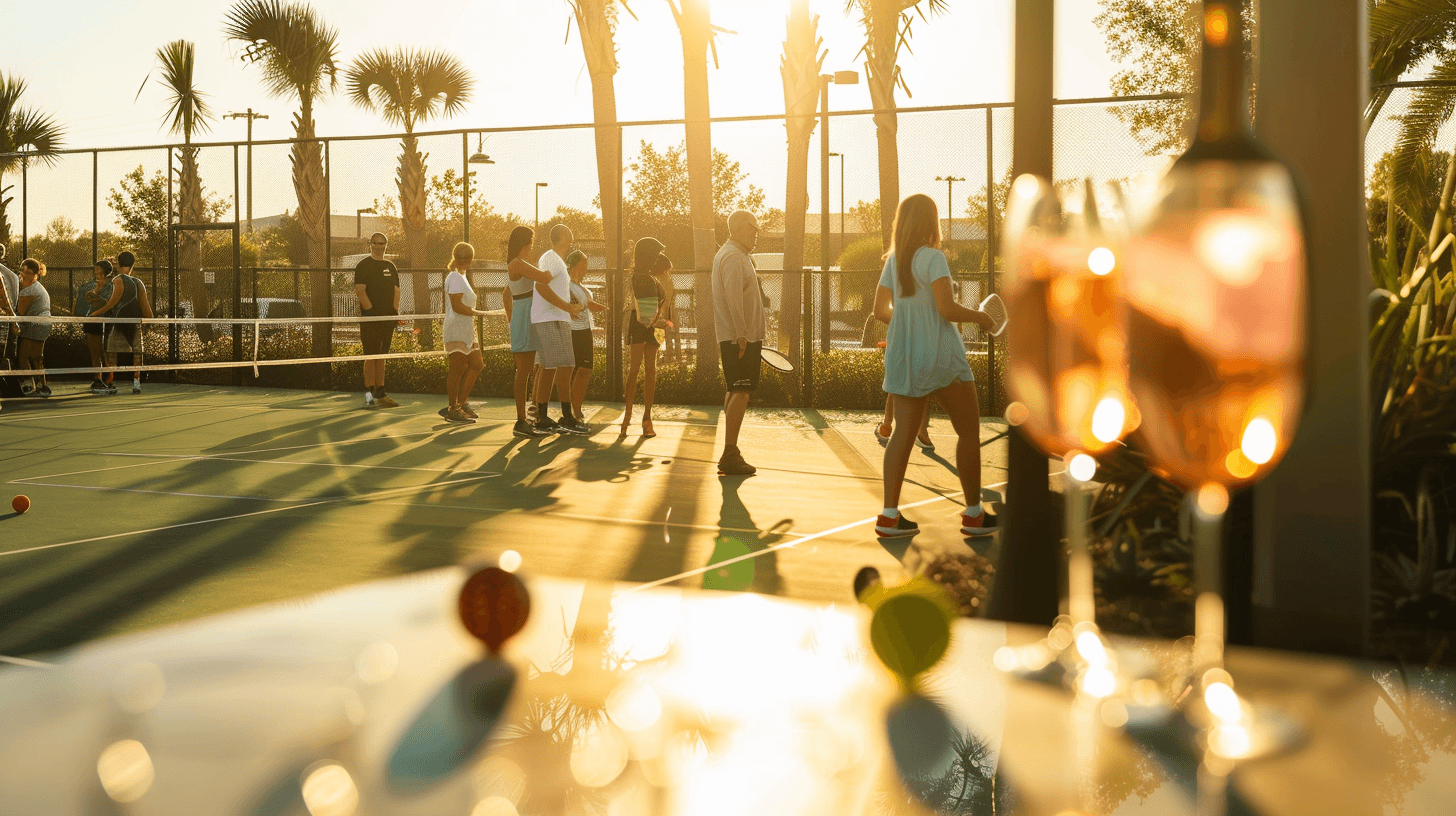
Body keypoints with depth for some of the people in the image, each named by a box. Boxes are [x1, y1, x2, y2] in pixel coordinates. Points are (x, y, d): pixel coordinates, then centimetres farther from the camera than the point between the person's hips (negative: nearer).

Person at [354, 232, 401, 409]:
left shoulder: (391, 267, 16)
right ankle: (369, 395, -7)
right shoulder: (363, 266, -1)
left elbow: (396, 292, 14)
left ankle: (380, 393, 13)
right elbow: (360, 291, -9)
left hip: (387, 317, 6)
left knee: (381, 355, 9)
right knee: (371, 355, -8)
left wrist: (395, 313, 0)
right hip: (370, 318, -5)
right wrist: (371, 312, -17)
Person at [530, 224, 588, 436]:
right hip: (551, 321, -11)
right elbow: (541, 285, -25)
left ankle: (542, 418, 11)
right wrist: (568, 307, -23)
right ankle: (567, 418, -13)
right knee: (565, 366, -12)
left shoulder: (554, 259, 20)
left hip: (552, 321, 11)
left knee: (548, 368, 9)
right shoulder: (552, 259, -11)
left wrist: (570, 308, 28)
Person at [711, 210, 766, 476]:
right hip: (740, 337, -11)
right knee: (740, 393, -11)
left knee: (734, 392, 12)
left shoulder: (726, 254, 20)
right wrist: (741, 335, -24)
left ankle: (730, 453, 17)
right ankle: (730, 456, -12)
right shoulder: (734, 257, -13)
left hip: (737, 337, 11)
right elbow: (733, 298, -22)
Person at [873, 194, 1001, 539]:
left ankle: (889, 515, 2)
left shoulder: (893, 261, 7)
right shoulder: (933, 258, -12)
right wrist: (978, 317, -3)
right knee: (968, 431, 6)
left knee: (903, 433, 7)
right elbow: (947, 308, -19)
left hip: (903, 355, 6)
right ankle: (973, 514, 10)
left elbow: (881, 309, 10)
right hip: (939, 355, -6)